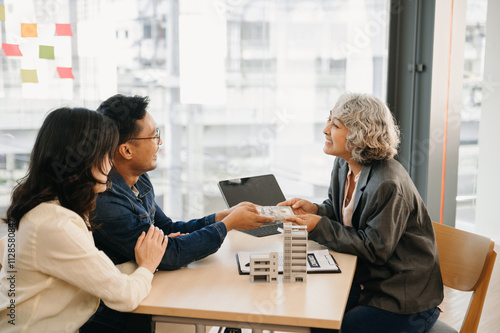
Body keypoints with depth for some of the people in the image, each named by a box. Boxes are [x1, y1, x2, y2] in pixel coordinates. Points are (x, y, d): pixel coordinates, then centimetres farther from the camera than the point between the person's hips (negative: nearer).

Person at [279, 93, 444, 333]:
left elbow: (375, 249, -23)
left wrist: (319, 226, -26)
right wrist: (315, 210, -8)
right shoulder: (343, 165, 0)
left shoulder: (389, 185, -27)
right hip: (366, 282, 8)